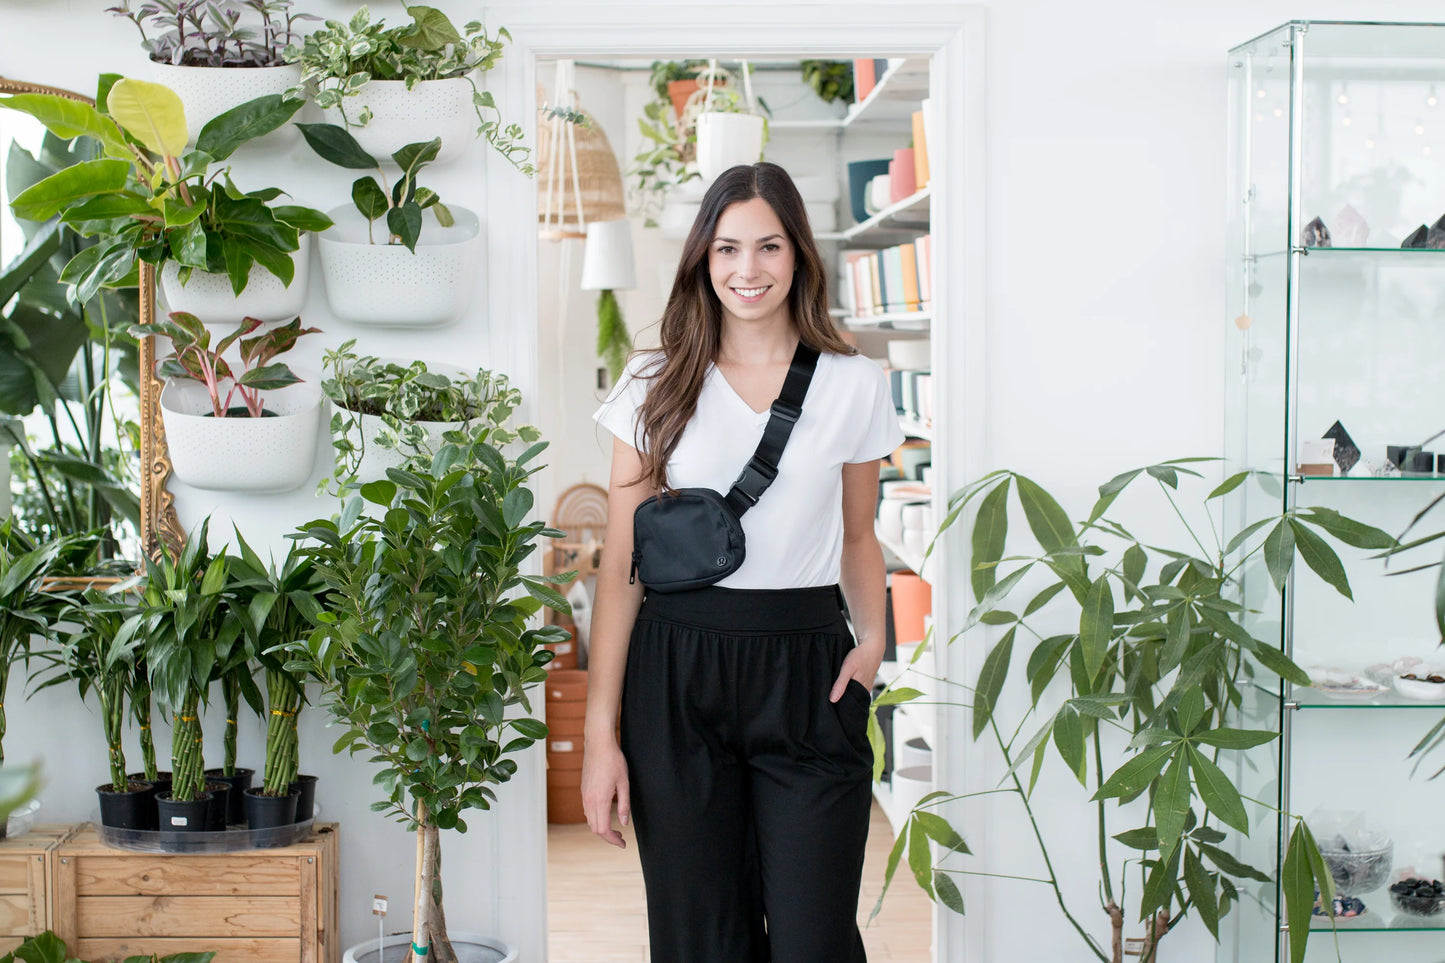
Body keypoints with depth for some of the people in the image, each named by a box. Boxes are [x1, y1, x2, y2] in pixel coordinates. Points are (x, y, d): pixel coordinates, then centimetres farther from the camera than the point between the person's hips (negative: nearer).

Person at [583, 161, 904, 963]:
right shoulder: (656, 385, 3)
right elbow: (621, 564, 2)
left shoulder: (854, 385, 5)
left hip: (807, 675, 0)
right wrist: (599, 733, -3)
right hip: (676, 676, 0)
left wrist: (872, 634, -2)